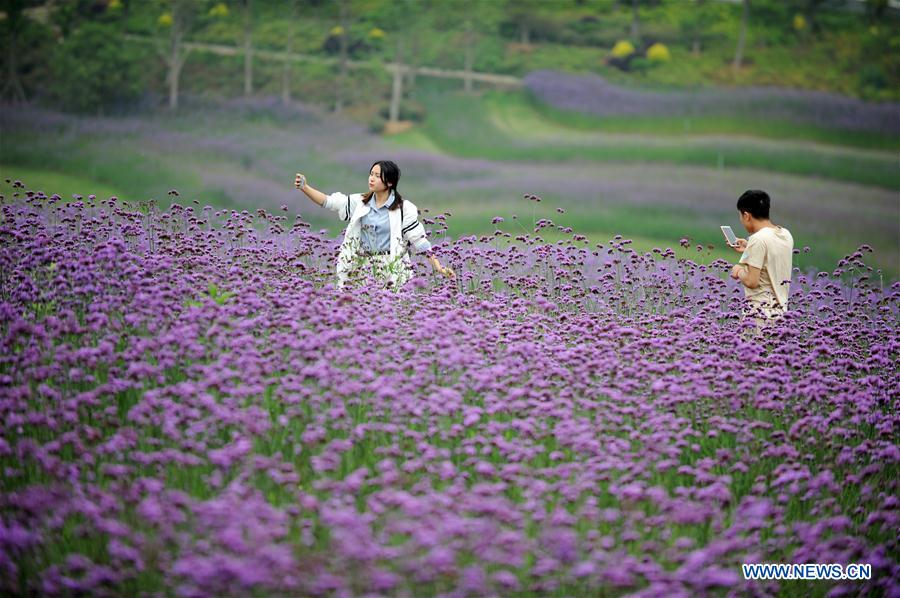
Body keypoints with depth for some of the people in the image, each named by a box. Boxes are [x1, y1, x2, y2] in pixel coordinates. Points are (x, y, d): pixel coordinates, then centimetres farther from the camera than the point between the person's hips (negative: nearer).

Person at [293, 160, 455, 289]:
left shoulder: (404, 208, -3)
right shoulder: (360, 202, 7)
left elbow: (419, 239, -3)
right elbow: (328, 201, 3)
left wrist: (438, 267, -7)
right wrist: (304, 187, -9)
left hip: (391, 269, -3)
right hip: (362, 267, 3)